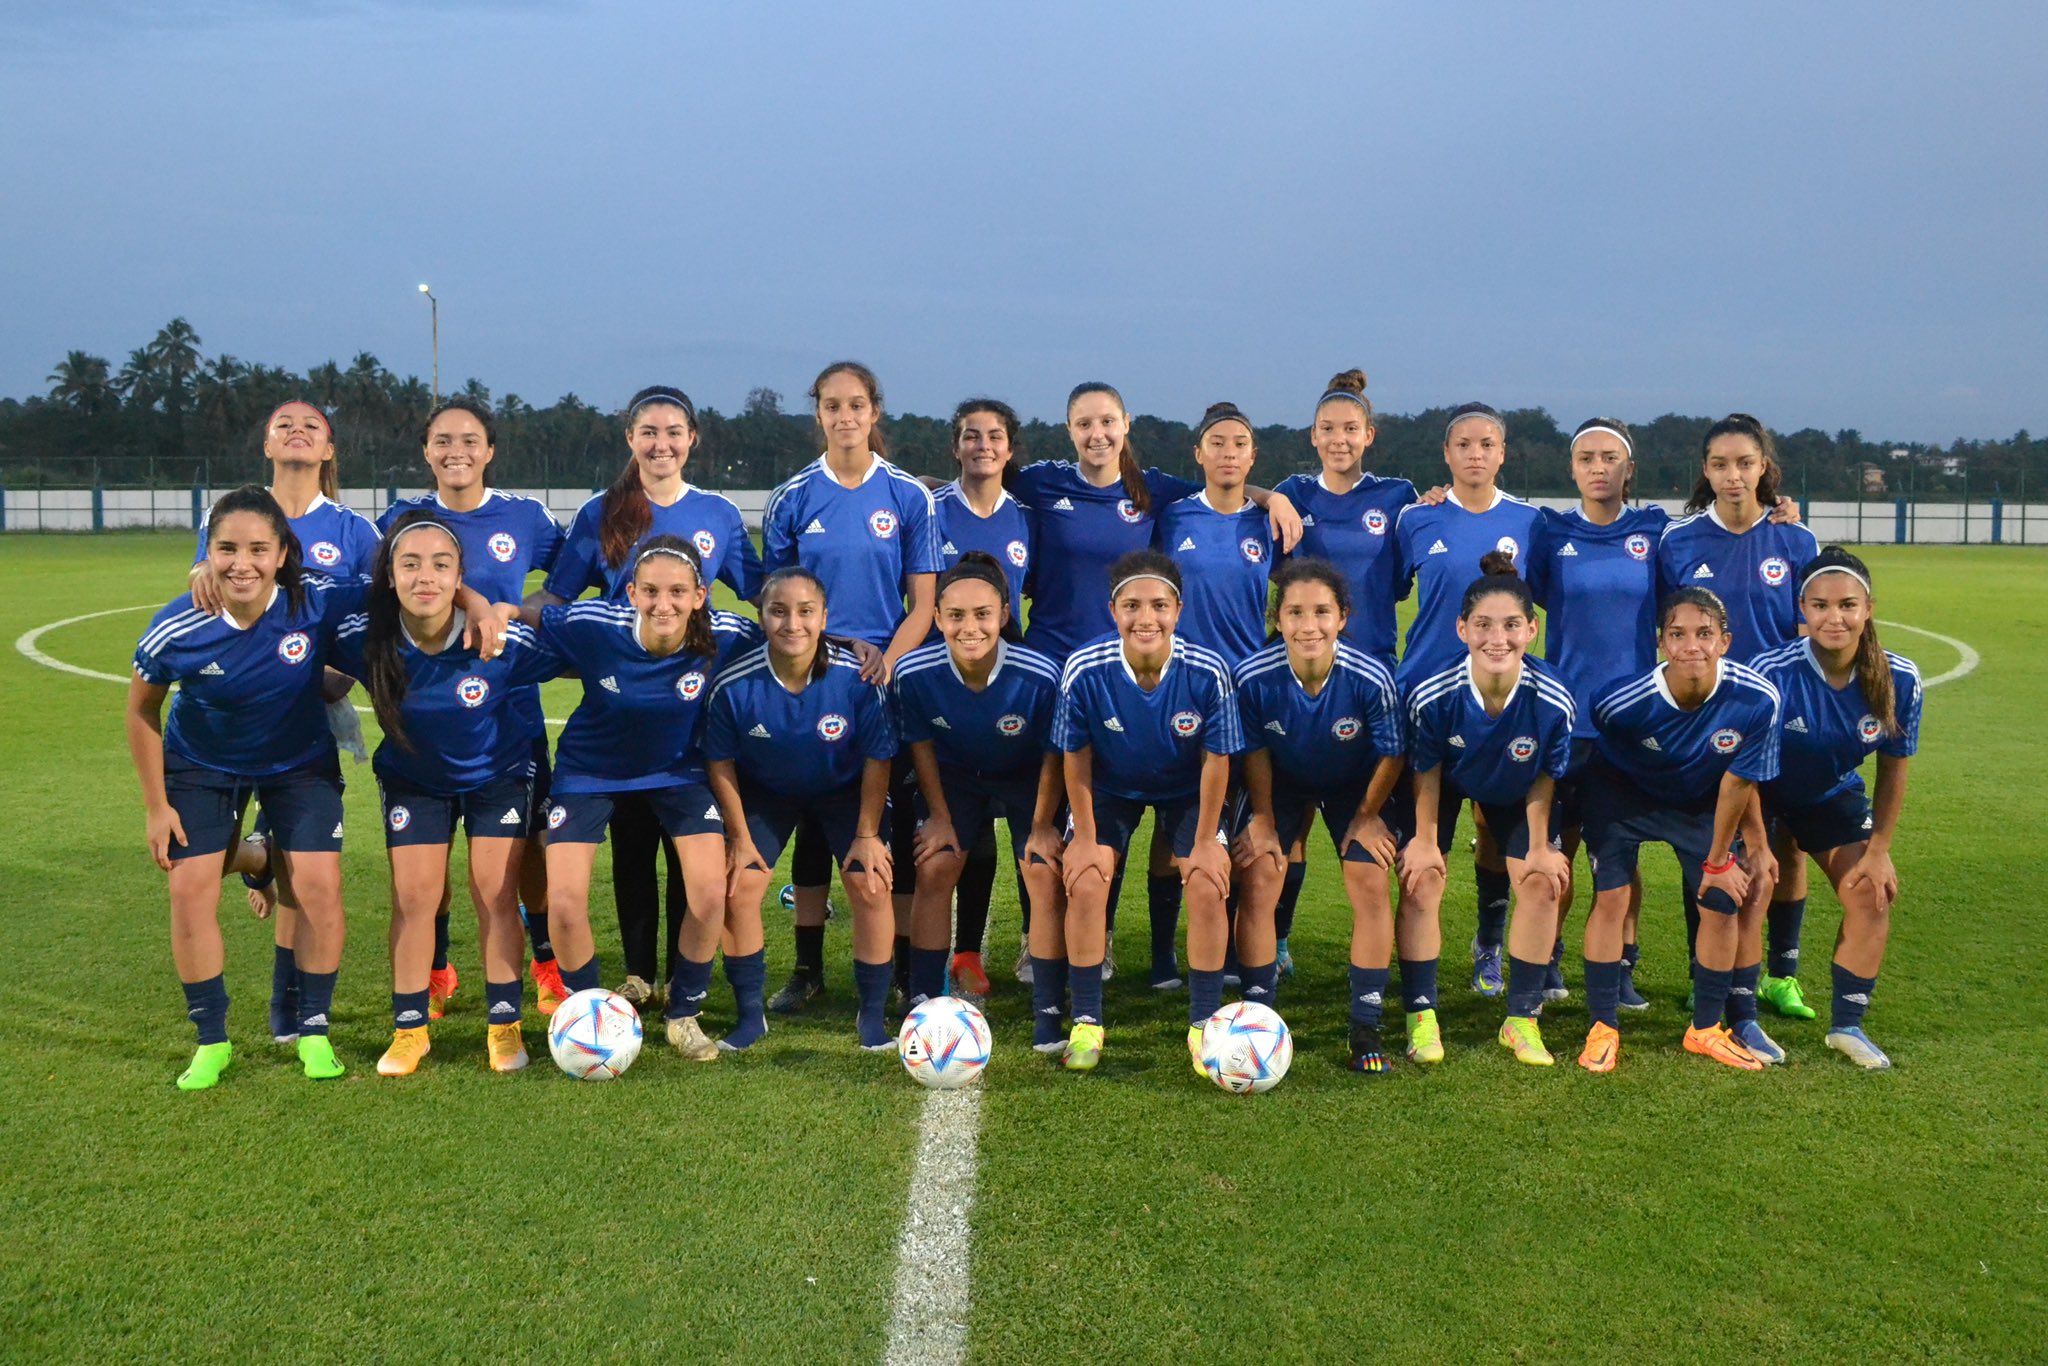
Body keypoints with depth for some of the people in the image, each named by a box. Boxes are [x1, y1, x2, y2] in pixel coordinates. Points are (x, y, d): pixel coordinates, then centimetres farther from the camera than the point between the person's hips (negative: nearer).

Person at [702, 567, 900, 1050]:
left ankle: (873, 1014, 6)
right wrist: (740, 837, -8)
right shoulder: (734, 684, -28)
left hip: (846, 789, -1)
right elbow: (721, 762, -11)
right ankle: (751, 1015, 11)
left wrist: (867, 834, -13)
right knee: (738, 887, -9)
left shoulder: (856, 678, -29)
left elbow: (877, 759, -16)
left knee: (870, 885, -13)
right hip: (765, 791, 1)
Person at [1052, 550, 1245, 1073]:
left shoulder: (1208, 673, -30)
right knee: (1085, 883, -15)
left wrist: (1205, 841, -11)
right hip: (1109, 789, 0)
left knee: (1208, 887, -14)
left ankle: (1204, 1024, 4)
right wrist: (1085, 838, -10)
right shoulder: (1085, 671, -30)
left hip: (1186, 790, 0)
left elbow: (1216, 759, -16)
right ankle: (1086, 1022, 3)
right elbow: (1075, 757, -14)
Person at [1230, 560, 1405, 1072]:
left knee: (1370, 886, -10)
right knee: (1257, 883, -10)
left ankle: (1365, 1029, 4)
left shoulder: (1370, 679, -33)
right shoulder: (1255, 677, -31)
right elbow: (1255, 752, -11)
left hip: (1354, 786, 0)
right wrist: (1263, 819, -4)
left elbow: (1391, 753, -15)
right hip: (1282, 783, 1)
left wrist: (1367, 817, -5)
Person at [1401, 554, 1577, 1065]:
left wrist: (1539, 848, -6)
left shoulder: (1554, 702, -34)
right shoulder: (1433, 696, -36)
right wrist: (1425, 839, -8)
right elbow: (1425, 773, -17)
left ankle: (1522, 1018, 12)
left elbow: (1543, 780, -15)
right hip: (1449, 785, -1)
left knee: (1541, 884, -6)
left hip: (1515, 794, 1)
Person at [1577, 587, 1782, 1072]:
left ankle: (1706, 1028, 21)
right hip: (1623, 793, -2)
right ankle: (1603, 1027, 3)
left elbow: (1738, 780, -16)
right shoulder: (1624, 701, -34)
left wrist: (1719, 859, -5)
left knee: (1722, 903, 0)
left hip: (1700, 803, 2)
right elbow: (1599, 759, -9)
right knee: (1611, 898, -12)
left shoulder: (1756, 699, -31)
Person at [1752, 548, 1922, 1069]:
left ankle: (1847, 1024, 16)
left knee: (1872, 895, -1)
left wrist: (1879, 849, -2)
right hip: (1763, 793, -4)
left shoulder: (1900, 679, -20)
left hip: (1834, 796, 4)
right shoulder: (1771, 673, -32)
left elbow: (1893, 768, -5)